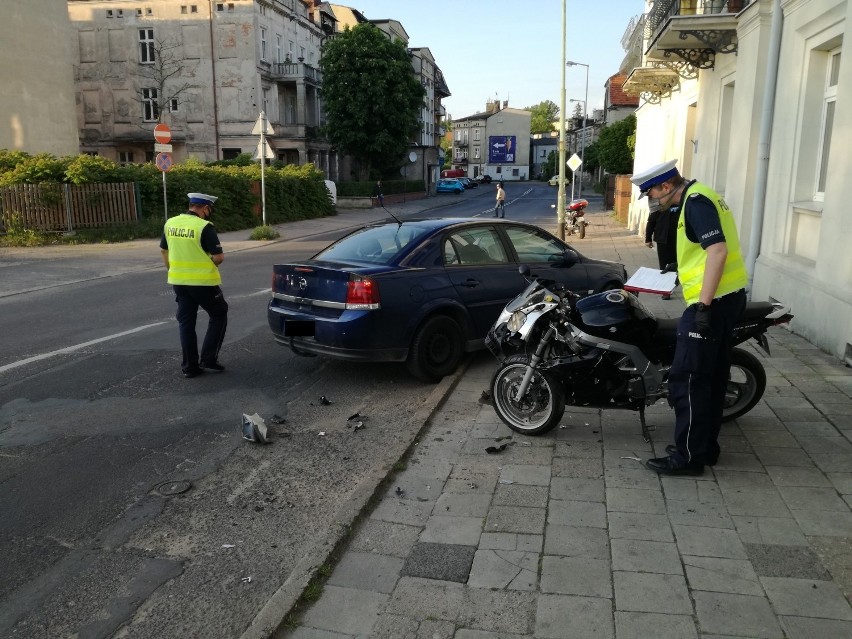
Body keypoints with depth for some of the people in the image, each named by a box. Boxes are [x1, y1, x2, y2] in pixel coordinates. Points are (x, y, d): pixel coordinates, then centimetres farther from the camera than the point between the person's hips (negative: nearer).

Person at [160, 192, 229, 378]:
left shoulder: (170, 223, 5)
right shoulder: (204, 227, -15)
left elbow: (164, 250, 15)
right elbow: (219, 257, -16)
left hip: (178, 282, 6)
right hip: (203, 282, -6)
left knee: (186, 322, 13)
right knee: (218, 315, 13)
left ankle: (190, 366, 14)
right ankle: (208, 358, 8)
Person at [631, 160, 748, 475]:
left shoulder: (696, 202, -15)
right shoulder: (699, 196, 16)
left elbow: (718, 250, -25)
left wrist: (704, 305, -27)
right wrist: (683, 267, 35)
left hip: (712, 301, -11)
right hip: (727, 296, 11)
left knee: (687, 380, -6)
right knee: (712, 376, 16)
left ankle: (689, 456, 3)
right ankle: (706, 447, 26)